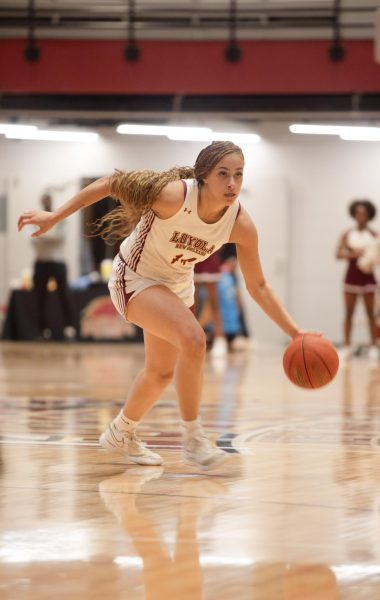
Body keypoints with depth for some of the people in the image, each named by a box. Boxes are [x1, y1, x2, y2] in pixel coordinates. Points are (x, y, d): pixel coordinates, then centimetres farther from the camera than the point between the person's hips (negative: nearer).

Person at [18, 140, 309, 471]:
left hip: (176, 284, 6)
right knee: (193, 339, -29)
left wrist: (295, 332, -19)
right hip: (135, 278, -6)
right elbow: (110, 184, -23)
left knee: (161, 373, 20)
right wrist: (54, 217, -21)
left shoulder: (240, 224, -21)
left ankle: (121, 433, 46)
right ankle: (193, 438, -17)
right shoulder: (175, 195, -35)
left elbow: (258, 286, -11)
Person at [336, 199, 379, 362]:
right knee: (349, 312, 0)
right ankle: (347, 347, 3)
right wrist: (354, 253, -21)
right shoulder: (347, 235, 5)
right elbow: (339, 254, -4)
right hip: (351, 276, 1)